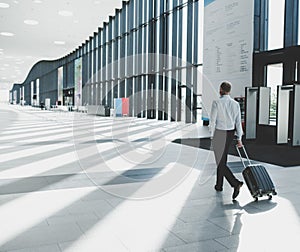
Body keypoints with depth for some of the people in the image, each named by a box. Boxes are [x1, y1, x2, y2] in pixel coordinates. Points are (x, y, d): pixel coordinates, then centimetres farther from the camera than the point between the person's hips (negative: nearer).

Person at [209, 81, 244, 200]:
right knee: (222, 160, 19)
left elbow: (213, 121, -14)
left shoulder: (216, 103, -14)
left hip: (219, 134, -6)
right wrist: (239, 139, 7)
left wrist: (212, 136, -3)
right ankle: (219, 185, 27)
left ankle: (236, 183, -19)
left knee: (221, 163, -2)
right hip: (230, 134, 6)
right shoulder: (235, 104, 2)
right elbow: (238, 122, 3)